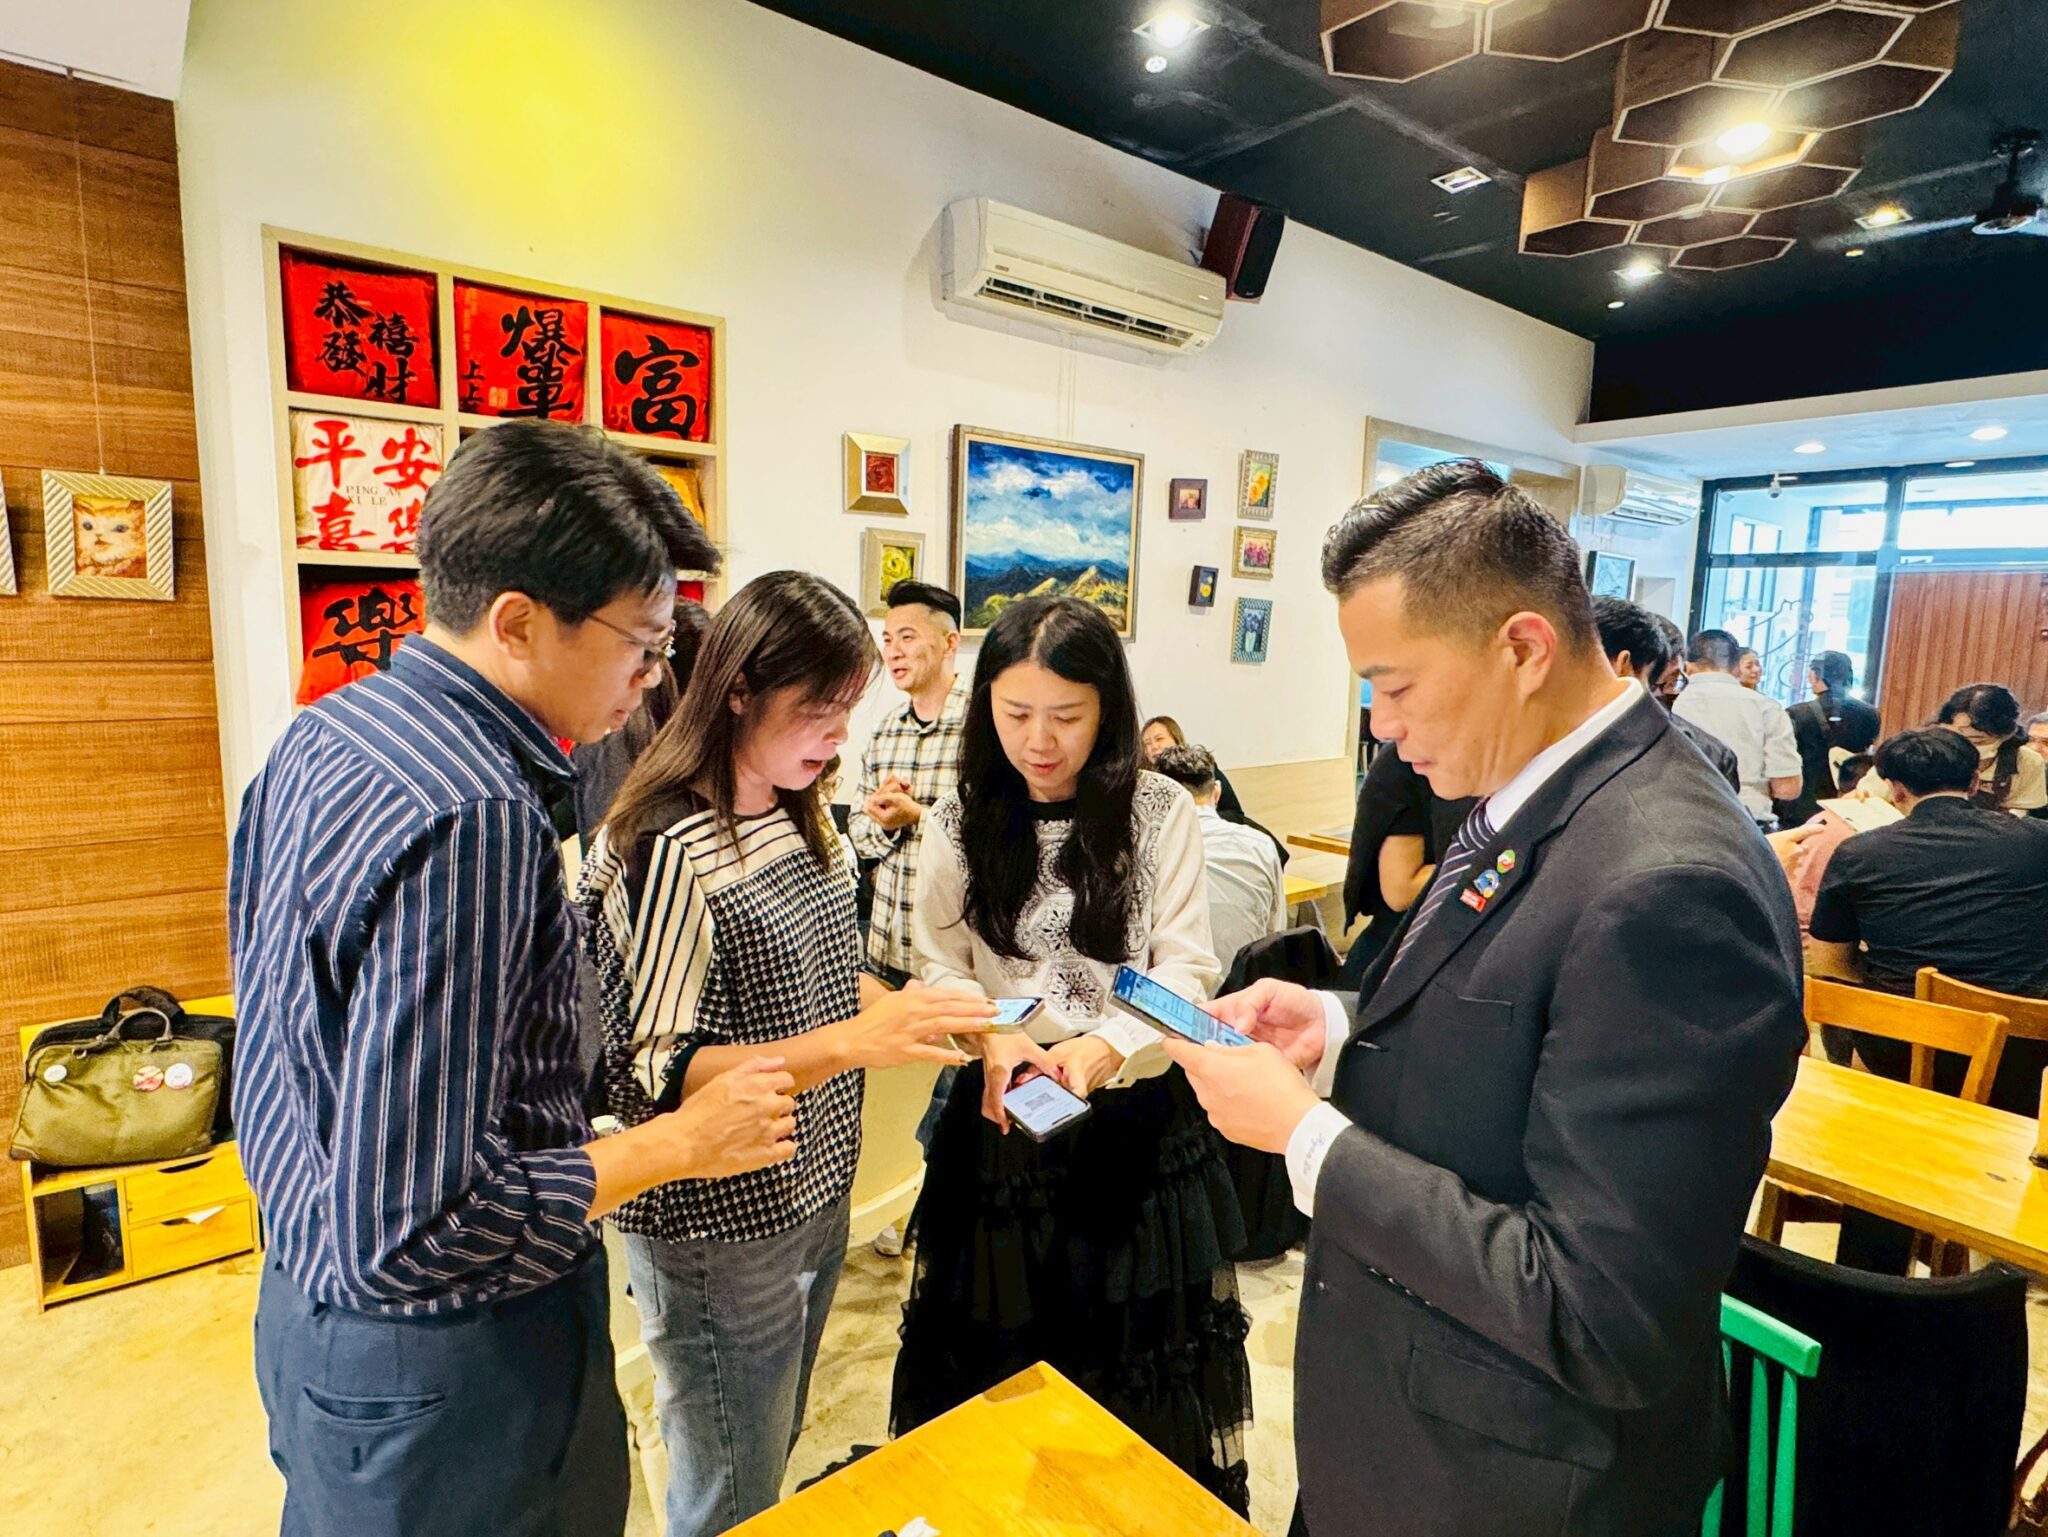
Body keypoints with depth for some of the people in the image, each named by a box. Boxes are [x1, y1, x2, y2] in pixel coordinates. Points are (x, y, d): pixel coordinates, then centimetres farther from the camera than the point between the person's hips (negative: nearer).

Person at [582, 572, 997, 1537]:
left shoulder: (801, 815, 1)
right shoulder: (667, 851, -23)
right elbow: (657, 1076, -24)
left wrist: (931, 1018, -5)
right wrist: (852, 1043, -33)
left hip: (813, 1195, 7)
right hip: (720, 1233, -7)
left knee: (776, 1456, 26)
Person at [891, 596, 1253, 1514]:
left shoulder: (1161, 812, -8)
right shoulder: (961, 824, -4)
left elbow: (1186, 970, -9)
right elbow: (941, 972, 0)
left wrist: (1104, 1047, -25)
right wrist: (994, 1040, -20)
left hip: (1137, 1118, 0)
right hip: (1002, 1116, 1)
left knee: (1136, 1349, 15)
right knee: (1001, 1355, 15)